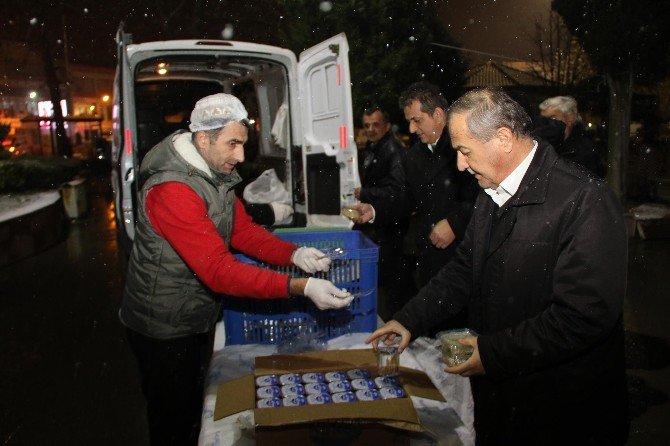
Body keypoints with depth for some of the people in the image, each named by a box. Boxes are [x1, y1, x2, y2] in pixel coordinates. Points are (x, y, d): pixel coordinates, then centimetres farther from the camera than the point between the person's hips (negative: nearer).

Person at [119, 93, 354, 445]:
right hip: (163, 328, -8)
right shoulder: (172, 188, -31)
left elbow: (243, 230, 2)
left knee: (194, 408, 25)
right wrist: (301, 288, -38)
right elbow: (219, 271, -35)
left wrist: (294, 254, -15)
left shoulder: (214, 173, 0)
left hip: (197, 320, 8)